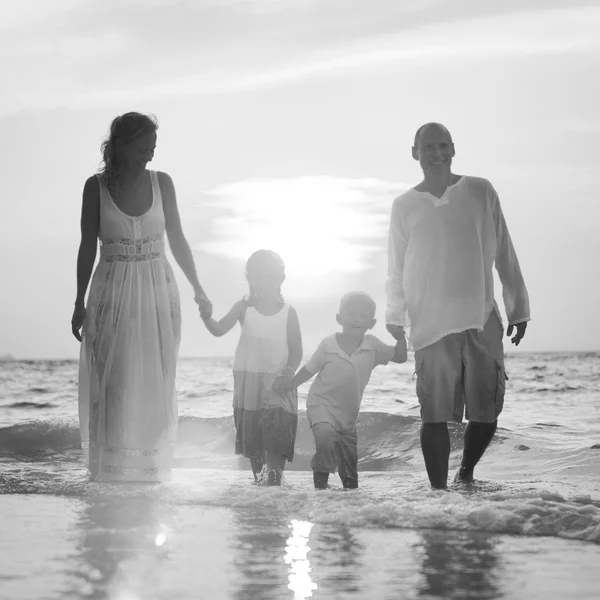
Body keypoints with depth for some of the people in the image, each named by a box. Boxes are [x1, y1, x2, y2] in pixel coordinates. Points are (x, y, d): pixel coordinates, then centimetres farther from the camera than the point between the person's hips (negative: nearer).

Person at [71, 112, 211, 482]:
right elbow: (88, 247, 3)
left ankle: (151, 471, 15)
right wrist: (80, 303, 4)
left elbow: (177, 239, 9)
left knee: (155, 385, 4)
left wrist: (198, 289, 9)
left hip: (158, 292, 2)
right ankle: (113, 472, 8)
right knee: (114, 385, -2)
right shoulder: (96, 187, -3)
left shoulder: (161, 183, 2)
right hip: (113, 294, -2)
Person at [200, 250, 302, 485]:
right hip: (248, 382, 2)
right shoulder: (244, 307, 0)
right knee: (251, 436, 8)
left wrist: (289, 371, -17)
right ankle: (259, 478, 21)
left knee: (277, 431, -16)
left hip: (277, 384, -2)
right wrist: (206, 318, -32)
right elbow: (219, 329, -11)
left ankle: (274, 479, -16)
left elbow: (296, 350, 0)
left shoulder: (288, 313, -2)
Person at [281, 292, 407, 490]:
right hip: (321, 405, -4)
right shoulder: (328, 345, -11)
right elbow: (309, 369, 0)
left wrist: (400, 335, -12)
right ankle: (320, 485, -27)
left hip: (348, 414, 4)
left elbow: (400, 357, 1)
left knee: (350, 462, 14)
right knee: (325, 437, -33)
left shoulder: (372, 346, -4)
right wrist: (291, 383, -4)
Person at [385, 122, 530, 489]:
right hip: (430, 325, -1)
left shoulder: (481, 192, 6)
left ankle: (466, 473, 26)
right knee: (435, 414, -6)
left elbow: (504, 255, 9)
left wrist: (518, 307, 8)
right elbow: (397, 269, 13)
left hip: (482, 320, 1)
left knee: (487, 411, 0)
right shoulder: (405, 206, 7)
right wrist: (395, 317, 6)